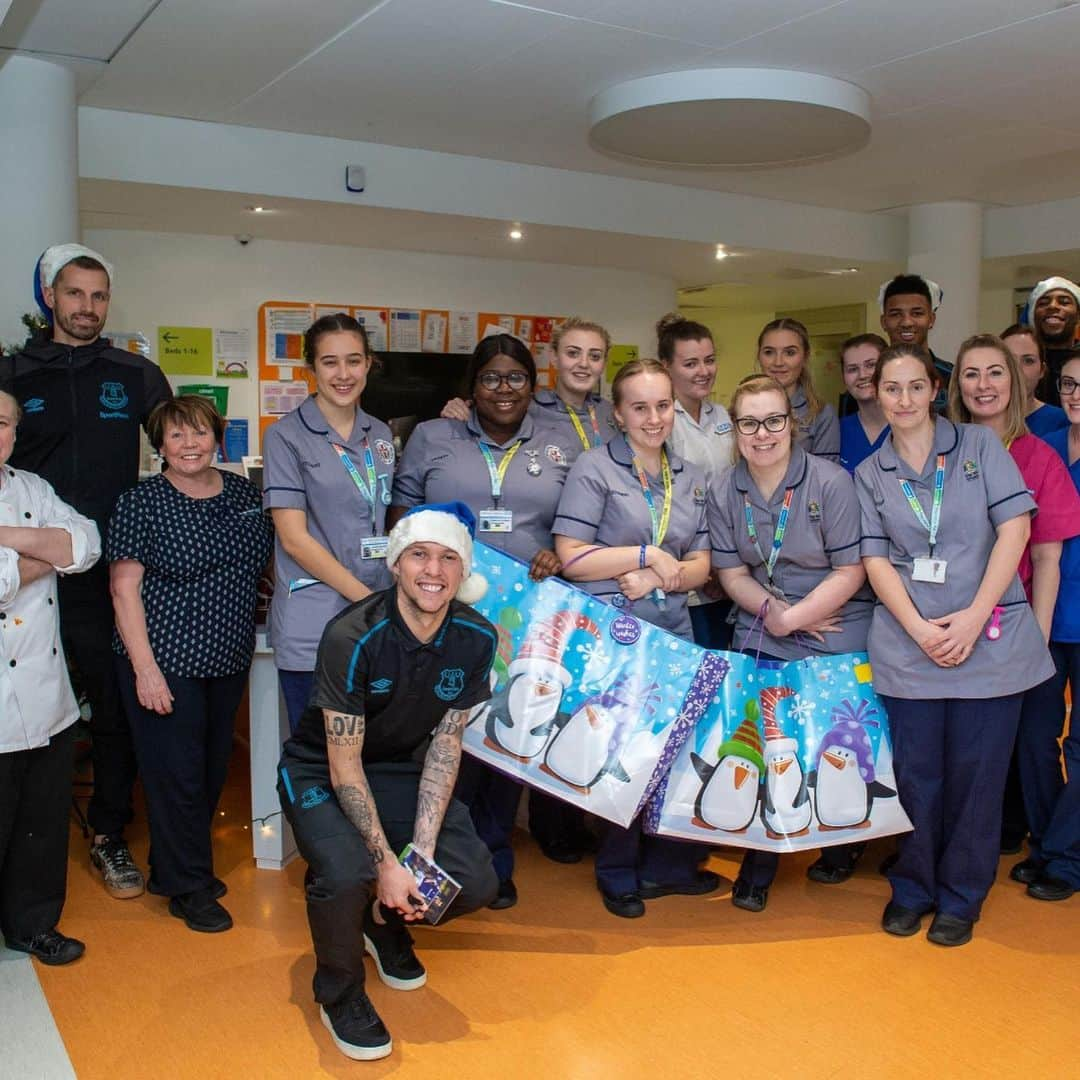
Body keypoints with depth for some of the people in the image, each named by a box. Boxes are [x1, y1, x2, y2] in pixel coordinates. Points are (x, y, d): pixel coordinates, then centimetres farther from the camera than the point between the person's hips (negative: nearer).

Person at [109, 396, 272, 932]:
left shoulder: (245, 494, 5)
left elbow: (268, 562, 15)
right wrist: (144, 667, -16)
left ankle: (175, 866, 34)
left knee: (214, 768, 15)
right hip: (165, 660, -5)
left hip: (228, 660, 6)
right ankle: (187, 888, 17)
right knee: (177, 772, 1)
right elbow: (124, 587, -10)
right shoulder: (140, 503, -8)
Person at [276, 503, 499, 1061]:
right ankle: (338, 993, 2)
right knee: (347, 874, -32)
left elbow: (446, 746, -9)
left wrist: (422, 852, -17)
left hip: (401, 767, 5)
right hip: (320, 770, -4)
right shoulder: (353, 637, -28)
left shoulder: (476, 638, -14)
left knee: (476, 882, -12)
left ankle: (389, 924, 23)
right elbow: (344, 766, -24)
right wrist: (387, 863, -25)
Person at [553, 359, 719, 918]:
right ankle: (618, 874, 22)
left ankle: (669, 864, 26)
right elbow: (571, 557, -12)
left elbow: (700, 567, 10)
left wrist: (657, 577, -10)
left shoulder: (691, 477, 12)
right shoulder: (594, 468, -5)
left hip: (673, 635, 5)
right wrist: (647, 554, -12)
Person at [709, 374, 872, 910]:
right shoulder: (724, 492, -1)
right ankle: (759, 863, 18)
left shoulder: (831, 482, -14)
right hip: (761, 636, 3)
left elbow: (850, 571, -13)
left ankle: (844, 845, 35)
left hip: (835, 635, -3)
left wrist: (791, 619, -16)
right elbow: (732, 573, 2)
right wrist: (770, 609, -15)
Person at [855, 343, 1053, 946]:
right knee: (916, 773, 7)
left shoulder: (980, 445, 4)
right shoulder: (870, 474, 9)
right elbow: (875, 559, 2)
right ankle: (912, 889, 26)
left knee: (976, 773, 5)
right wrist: (921, 630, -12)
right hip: (908, 643, 1)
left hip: (990, 640, -1)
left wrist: (974, 616, -13)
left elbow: (1014, 527, -4)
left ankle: (961, 898, 22)